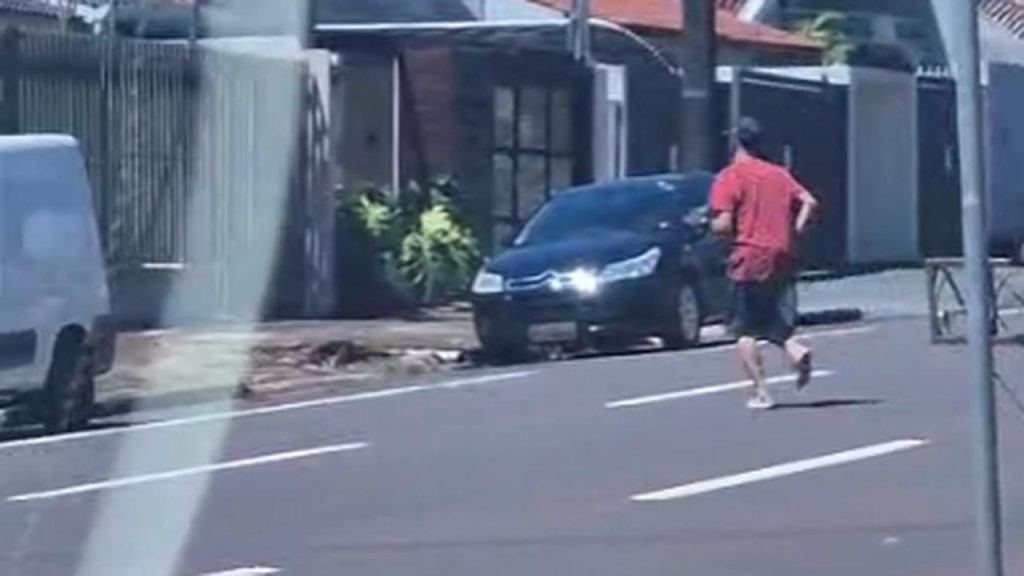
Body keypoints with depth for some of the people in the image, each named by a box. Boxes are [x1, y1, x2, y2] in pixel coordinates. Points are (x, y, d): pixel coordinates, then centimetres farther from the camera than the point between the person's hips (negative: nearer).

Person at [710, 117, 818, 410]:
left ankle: (761, 392, -4)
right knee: (779, 326, 12)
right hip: (782, 257, 5)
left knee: (746, 330, 3)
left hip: (750, 258, -5)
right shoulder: (779, 174, 13)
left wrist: (714, 224, 9)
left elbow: (723, 225, -12)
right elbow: (809, 202, 3)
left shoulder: (731, 176, -5)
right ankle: (797, 352, -19)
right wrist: (794, 232, 7)